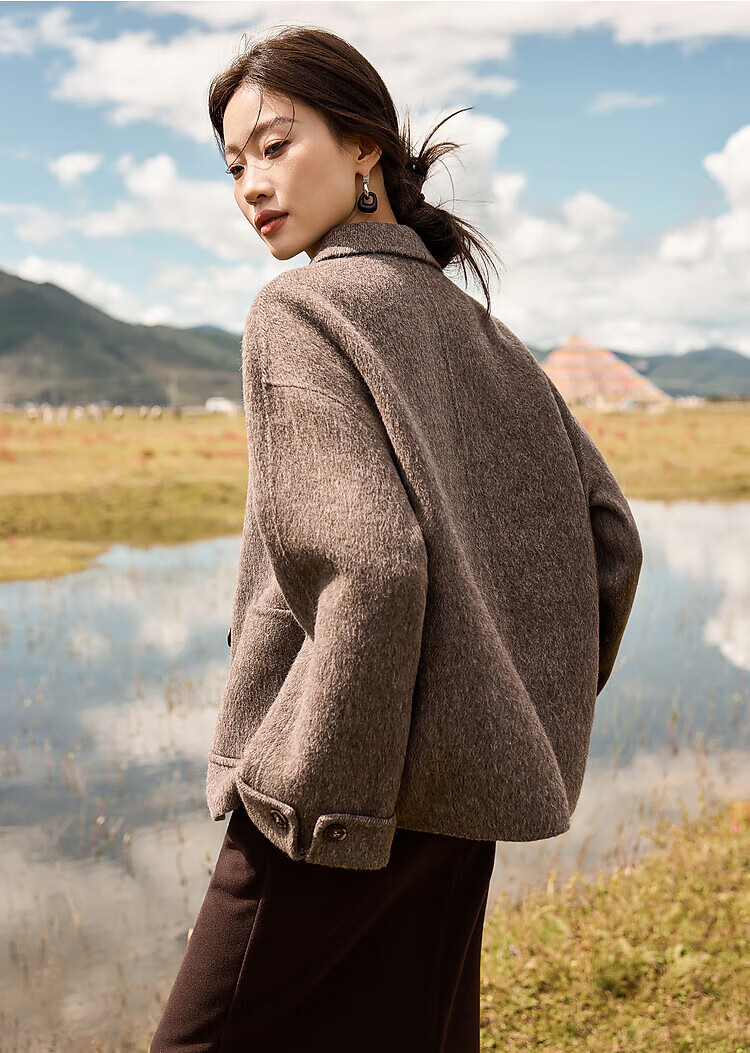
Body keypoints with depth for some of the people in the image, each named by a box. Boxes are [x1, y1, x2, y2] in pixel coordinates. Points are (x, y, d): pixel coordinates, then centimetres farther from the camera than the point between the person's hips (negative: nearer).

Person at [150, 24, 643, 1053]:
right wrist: (538, 718, 17)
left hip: (360, 785, -8)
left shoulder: (302, 309, -10)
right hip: (469, 787, 8)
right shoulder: (477, 328, 13)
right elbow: (610, 536, 13)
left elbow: (375, 562, -24)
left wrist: (336, 801, -17)